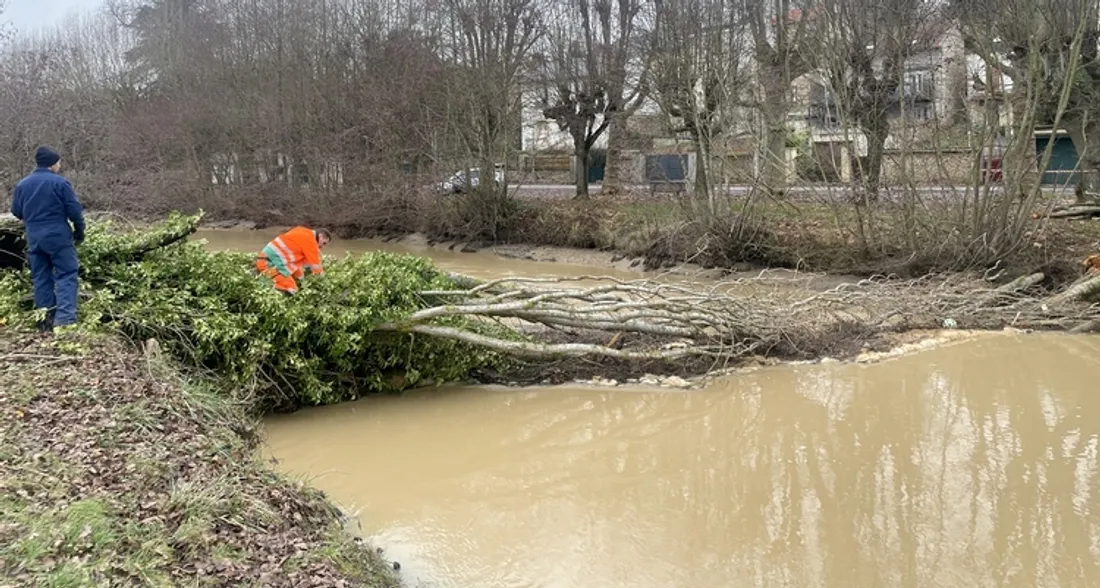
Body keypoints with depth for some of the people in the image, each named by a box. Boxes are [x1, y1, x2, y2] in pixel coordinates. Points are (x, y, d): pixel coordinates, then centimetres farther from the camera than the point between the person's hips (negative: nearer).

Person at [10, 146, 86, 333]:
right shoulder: (60, 182, -8)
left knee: (41, 278, 11)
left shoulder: (22, 184, 8)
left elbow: (16, 212, 16)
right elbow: (74, 210, -9)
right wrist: (80, 231, 5)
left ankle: (45, 320, 13)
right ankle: (65, 317, -18)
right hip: (58, 236, -5)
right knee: (66, 275, -4)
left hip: (34, 238, 5)